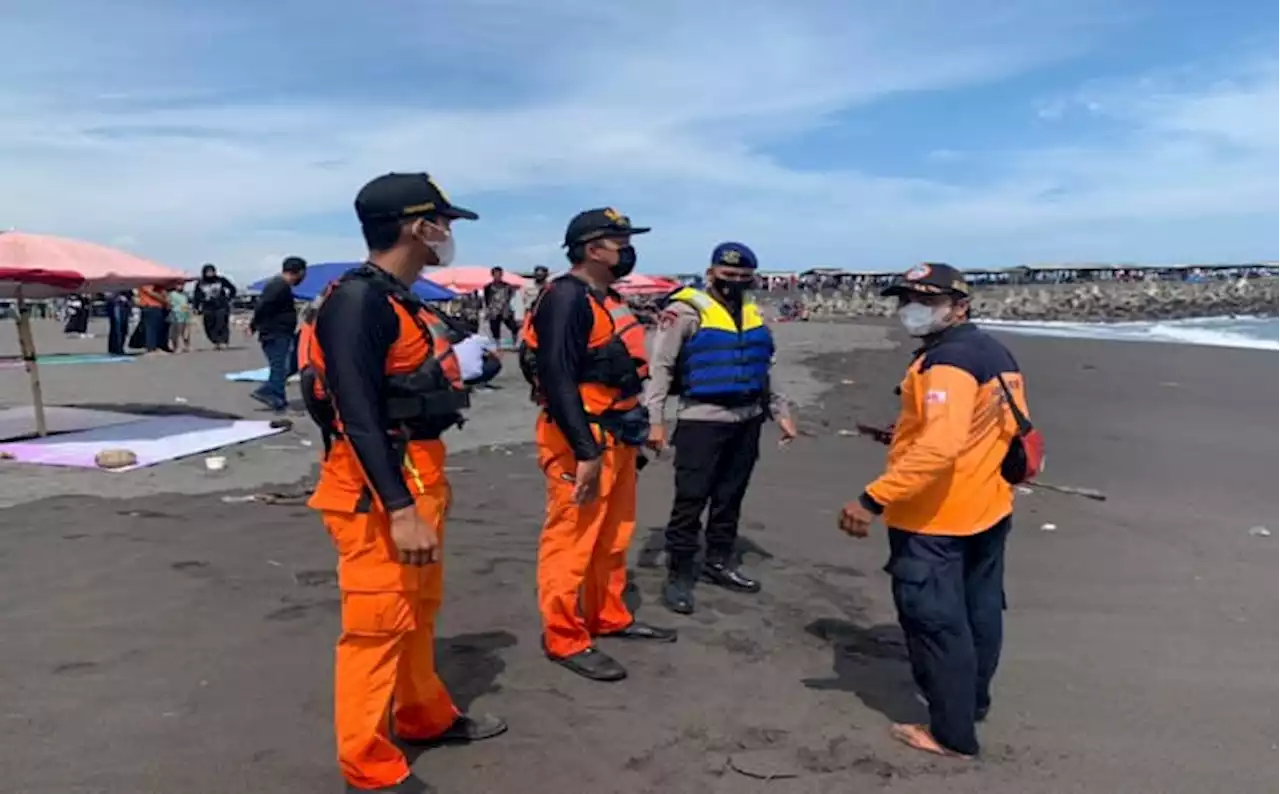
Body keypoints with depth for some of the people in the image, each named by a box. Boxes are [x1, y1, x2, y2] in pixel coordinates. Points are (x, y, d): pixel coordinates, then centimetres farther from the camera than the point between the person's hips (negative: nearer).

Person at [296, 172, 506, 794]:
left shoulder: (399, 299, 12)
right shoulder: (357, 301, -18)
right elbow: (359, 416, -24)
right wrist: (400, 509, -28)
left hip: (415, 480, 10)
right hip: (377, 492, -10)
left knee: (419, 610, 21)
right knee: (377, 624, 0)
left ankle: (424, 716, 39)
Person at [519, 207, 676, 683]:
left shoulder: (608, 299, 15)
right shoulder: (567, 299, -17)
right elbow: (559, 380, -24)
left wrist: (631, 435, 22)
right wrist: (585, 452, -27)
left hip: (616, 437, 10)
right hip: (582, 441, -10)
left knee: (612, 538, 20)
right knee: (571, 541, 0)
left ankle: (608, 617, 34)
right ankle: (564, 639, 12)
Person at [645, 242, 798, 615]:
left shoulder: (754, 315, 12)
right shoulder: (686, 311, -10)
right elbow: (660, 367, -11)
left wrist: (781, 411, 19)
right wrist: (655, 419, -16)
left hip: (747, 421, 7)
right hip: (702, 421, -7)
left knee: (730, 497, 16)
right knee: (691, 500, -3)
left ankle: (720, 561, 31)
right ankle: (679, 574, 9)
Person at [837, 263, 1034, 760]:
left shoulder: (946, 362, -22)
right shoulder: (995, 354, 10)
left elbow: (938, 447, -34)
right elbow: (1010, 428, 18)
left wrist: (873, 499, -35)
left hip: (933, 518, -10)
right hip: (987, 509, 10)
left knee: (934, 621, -1)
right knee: (978, 611, 21)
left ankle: (952, 733, 9)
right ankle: (972, 702, 39)